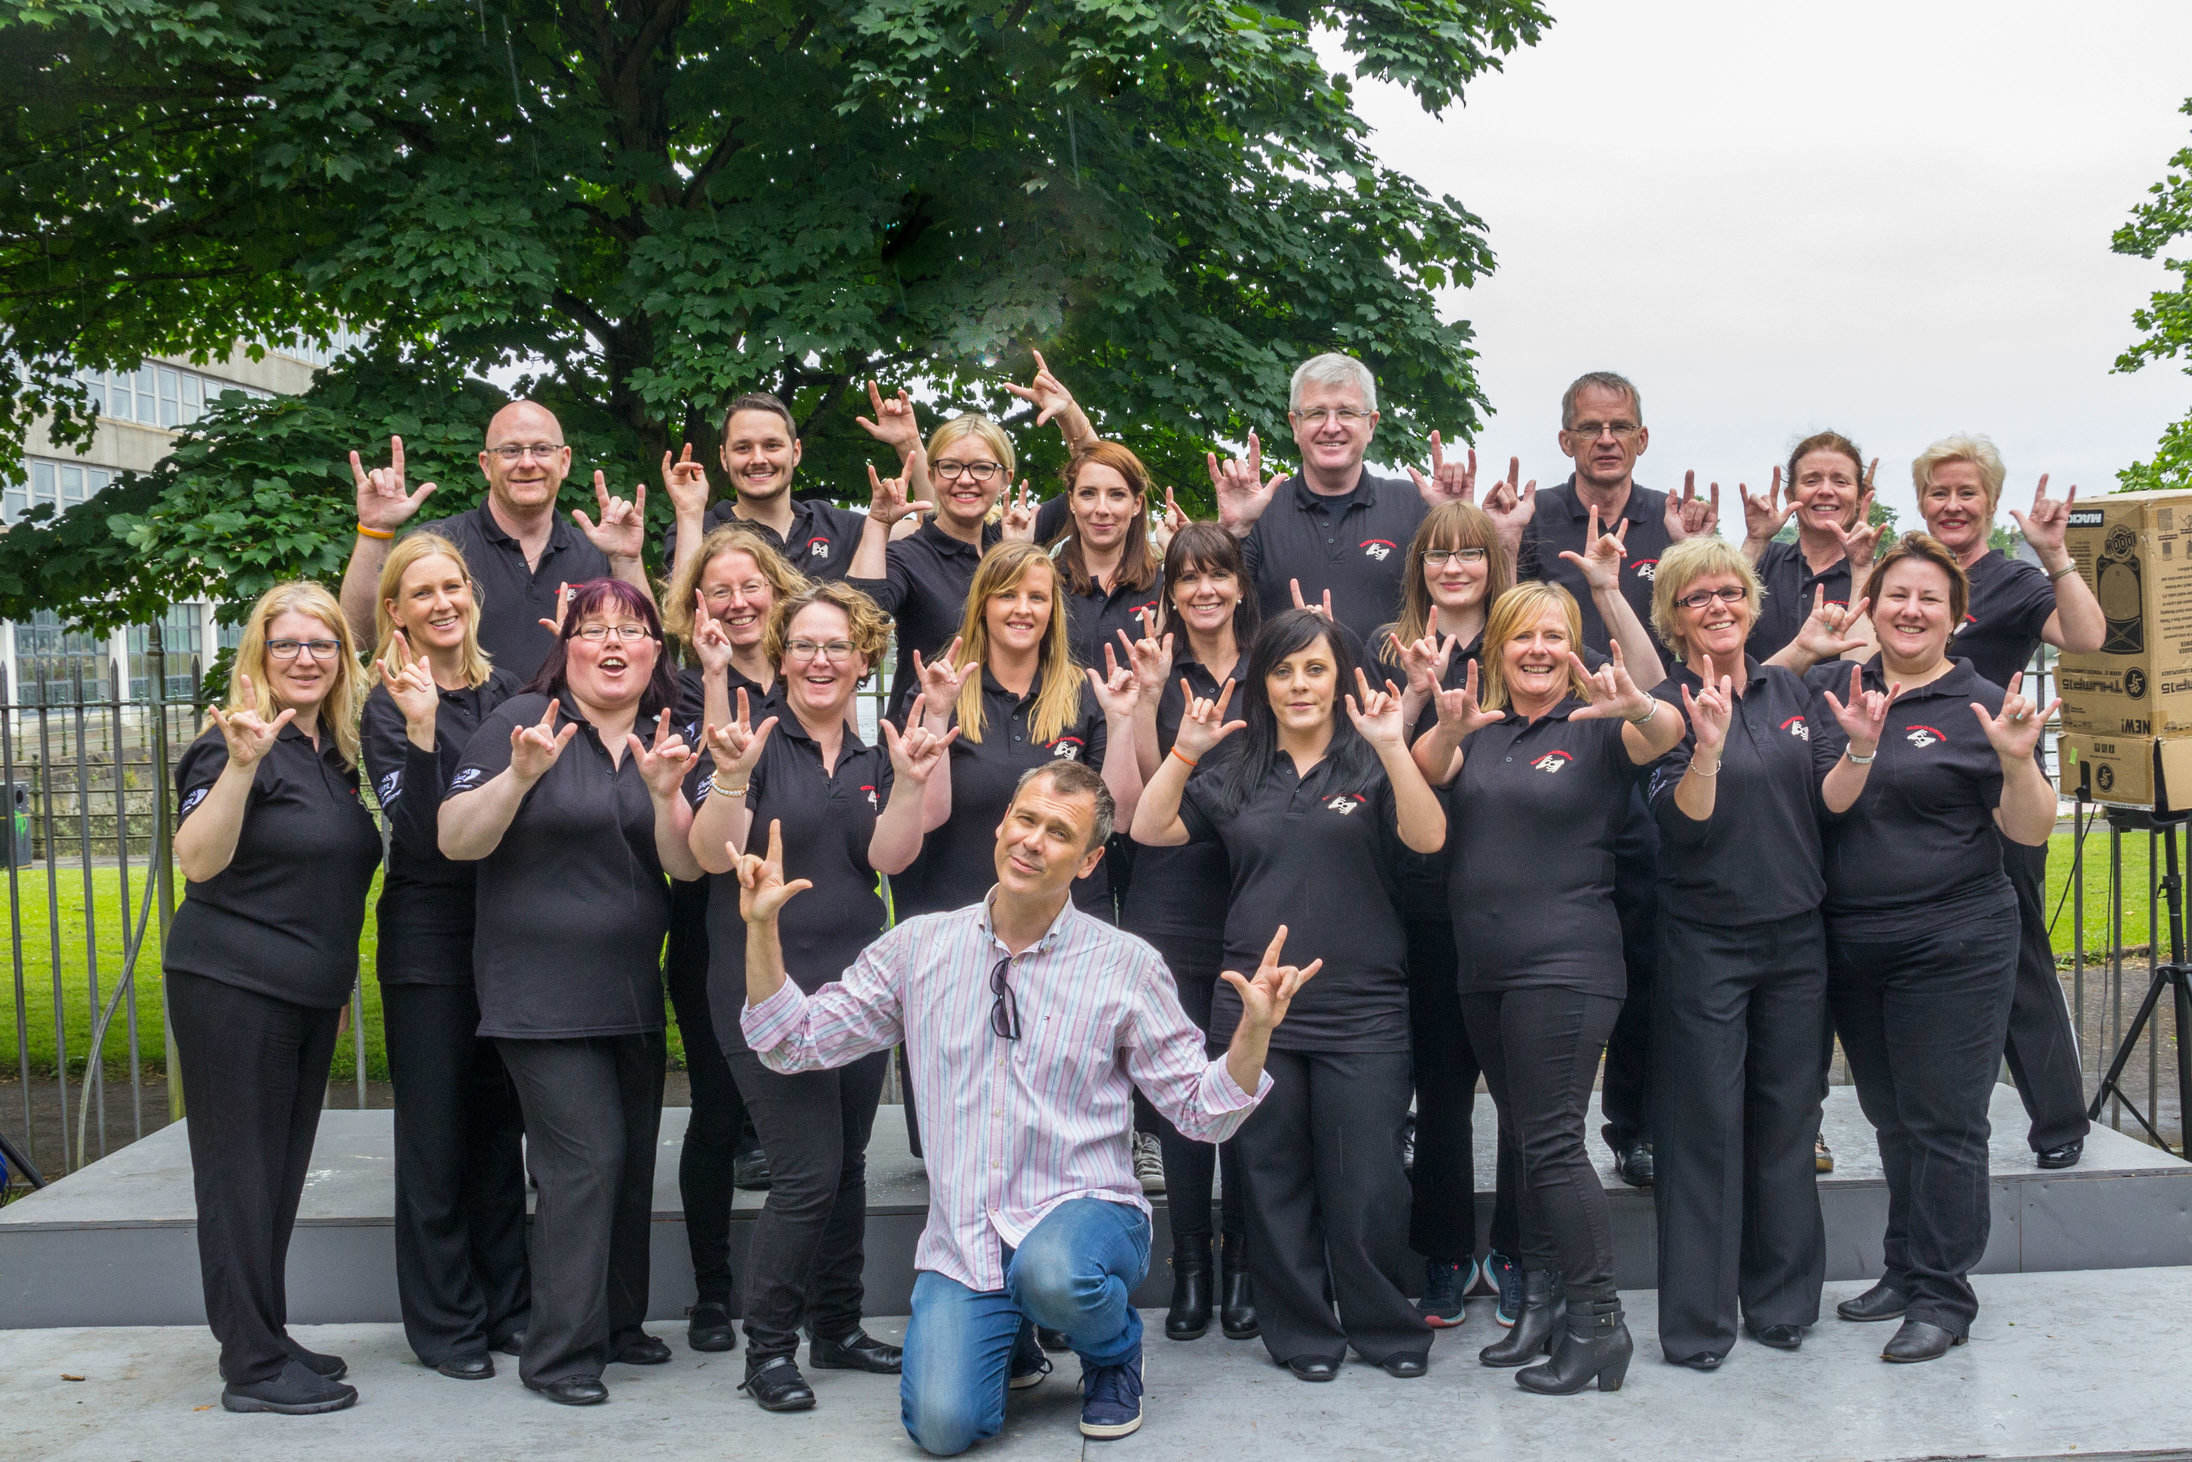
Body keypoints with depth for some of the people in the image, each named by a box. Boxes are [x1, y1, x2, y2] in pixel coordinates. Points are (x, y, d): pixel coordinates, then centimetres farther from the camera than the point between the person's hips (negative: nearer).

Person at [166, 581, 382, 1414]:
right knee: (242, 1170, -2)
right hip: (233, 990, -8)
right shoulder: (235, 745, -11)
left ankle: (266, 1340, 24)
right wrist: (241, 764, -33)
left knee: (282, 1170, 14)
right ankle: (253, 1368, 4)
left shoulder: (337, 751, 11)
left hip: (309, 994, 8)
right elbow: (197, 860, -23)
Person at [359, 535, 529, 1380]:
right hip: (427, 937, -5)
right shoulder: (389, 706, -8)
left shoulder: (503, 691, 7)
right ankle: (445, 1324, 13)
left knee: (499, 1126, 12)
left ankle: (507, 1306, 23)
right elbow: (416, 830, -19)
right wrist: (421, 731, -30)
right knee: (435, 1133, 2)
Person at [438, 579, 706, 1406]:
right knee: (585, 1156, -10)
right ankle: (559, 1352, 1)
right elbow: (457, 841, -10)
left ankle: (617, 1324, 26)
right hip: (542, 990, -5)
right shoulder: (522, 722, -6)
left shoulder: (665, 741, 8)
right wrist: (520, 775, -25)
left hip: (633, 990, 6)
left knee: (633, 1157, 10)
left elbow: (688, 866, 0)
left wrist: (665, 793, -17)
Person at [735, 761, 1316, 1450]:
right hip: (962, 1237, 2)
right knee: (943, 1424, -19)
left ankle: (1114, 1354, 2)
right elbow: (793, 1043, 6)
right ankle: (1012, 1336, 18)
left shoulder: (1127, 966, -2)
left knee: (1053, 1270, -37)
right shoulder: (919, 946, 4)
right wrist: (761, 928, -5)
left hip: (1080, 1212, -2)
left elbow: (1201, 1112, -1)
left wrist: (1254, 1030, -18)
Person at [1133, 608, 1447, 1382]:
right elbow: (1150, 830, 3)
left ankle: (1386, 1328, 19)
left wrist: (1394, 748, -24)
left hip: (1362, 1007, -2)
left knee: (1367, 1182, -1)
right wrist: (1184, 751, -10)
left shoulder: (1370, 765, 4)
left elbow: (1428, 838, -13)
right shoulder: (1237, 775, 11)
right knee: (1275, 1180, 9)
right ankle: (1301, 1332, 23)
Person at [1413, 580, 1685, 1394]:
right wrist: (1450, 728, -31)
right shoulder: (1479, 729, 11)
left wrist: (1638, 709, -44)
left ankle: (1598, 1320, -1)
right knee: (1526, 1140, 12)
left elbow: (1665, 734, -21)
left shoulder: (1594, 727, -2)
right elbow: (1430, 769, -8)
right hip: (1484, 967, 6)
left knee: (1551, 1140, -9)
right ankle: (1540, 1305, 21)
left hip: (1565, 966, -6)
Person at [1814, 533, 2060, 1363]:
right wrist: (1861, 746, -21)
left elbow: (2030, 831, -8)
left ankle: (1941, 1296, 9)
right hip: (1852, 944, 5)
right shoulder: (1834, 691, 6)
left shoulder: (1979, 706, -5)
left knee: (1943, 1122, -1)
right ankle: (1906, 1272, 29)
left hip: (1954, 944, -5)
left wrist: (2017, 761, -26)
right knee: (1891, 1117, 16)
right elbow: (1825, 805, -3)